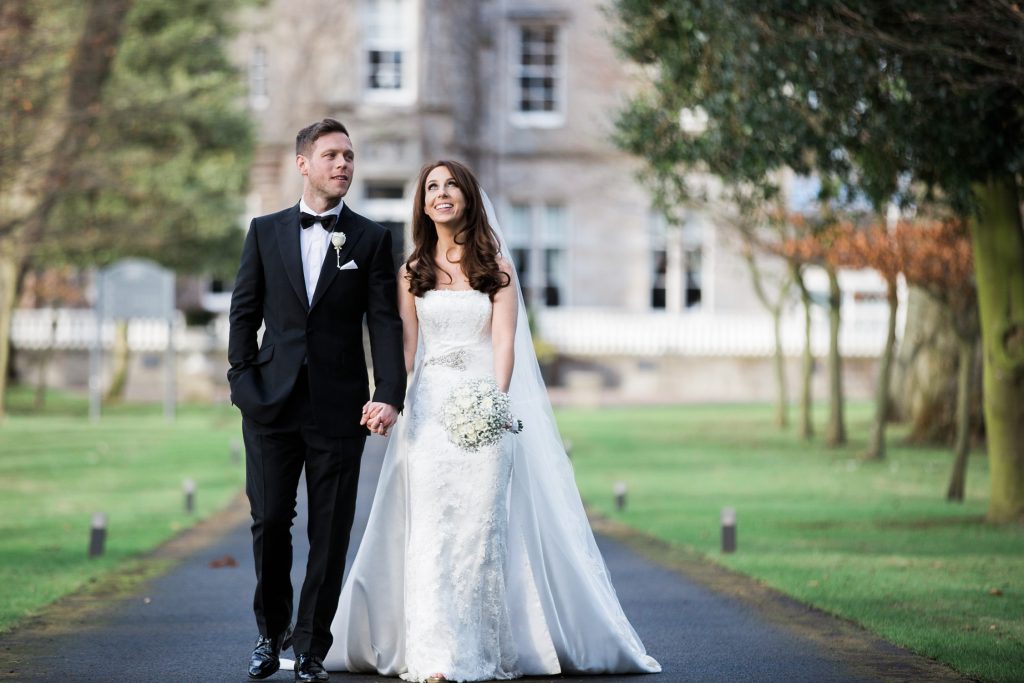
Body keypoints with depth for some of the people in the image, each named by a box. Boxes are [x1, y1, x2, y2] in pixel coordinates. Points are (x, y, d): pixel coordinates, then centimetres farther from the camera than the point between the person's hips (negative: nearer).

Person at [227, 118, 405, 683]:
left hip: (340, 408, -1)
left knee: (330, 534, 2)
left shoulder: (371, 239, 5)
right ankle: (270, 633, 22)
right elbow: (244, 313, 9)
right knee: (270, 522, 4)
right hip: (271, 403, 1)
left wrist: (389, 395, -13)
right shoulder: (265, 232, 9)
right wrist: (241, 382, -3)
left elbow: (385, 322, -1)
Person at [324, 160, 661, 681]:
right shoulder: (412, 271, 11)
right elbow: (406, 347, 7)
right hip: (430, 406, 1)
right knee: (430, 526, -7)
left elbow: (504, 343, -3)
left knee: (481, 523, -4)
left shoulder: (495, 267, 6)